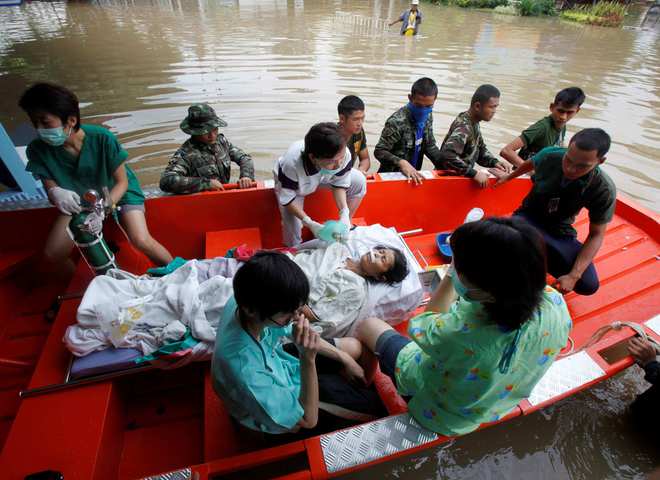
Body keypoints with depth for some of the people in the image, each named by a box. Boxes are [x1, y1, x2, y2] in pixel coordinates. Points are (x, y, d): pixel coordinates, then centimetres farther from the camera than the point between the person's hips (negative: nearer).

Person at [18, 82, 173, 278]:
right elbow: (50, 187, -11)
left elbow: (122, 182, -20)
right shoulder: (38, 149, -19)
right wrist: (55, 194, -37)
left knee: (142, 241, -28)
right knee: (52, 255, -9)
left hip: (117, 192, -4)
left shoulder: (102, 139, -28)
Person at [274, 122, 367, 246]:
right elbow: (287, 199, -29)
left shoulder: (343, 154, -36)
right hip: (291, 185, -3)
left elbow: (339, 184, -17)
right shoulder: (291, 163, -45)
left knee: (359, 181, -13)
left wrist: (344, 213, -30)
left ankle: (346, 227, 7)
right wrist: (310, 223, -37)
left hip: (322, 177, 4)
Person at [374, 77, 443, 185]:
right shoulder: (397, 121, -21)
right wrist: (401, 163, -34)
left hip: (412, 175, 7)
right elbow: (379, 151, -19)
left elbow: (429, 145, 11)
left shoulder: (428, 117, 2)